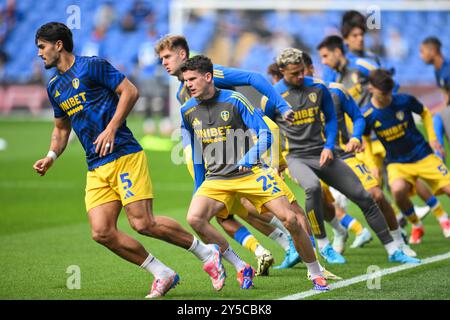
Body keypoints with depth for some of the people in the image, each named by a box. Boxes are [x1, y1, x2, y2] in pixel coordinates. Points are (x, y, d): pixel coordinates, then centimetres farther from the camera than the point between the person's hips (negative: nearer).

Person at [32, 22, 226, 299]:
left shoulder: (91, 66, -4)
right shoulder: (54, 87, 19)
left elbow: (130, 91, -8)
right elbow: (61, 128, 29)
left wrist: (111, 129, -14)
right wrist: (51, 157, 12)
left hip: (124, 155, -7)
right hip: (96, 169, 7)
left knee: (142, 223, -15)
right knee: (102, 232, -8)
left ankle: (207, 253, 4)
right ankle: (162, 275, 3)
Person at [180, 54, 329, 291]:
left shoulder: (234, 100, -10)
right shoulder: (188, 111, 3)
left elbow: (265, 134, -11)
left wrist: (249, 158, -27)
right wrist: (198, 187, 18)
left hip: (250, 173, -3)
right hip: (216, 180, 3)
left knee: (290, 219, -13)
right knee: (194, 218, -23)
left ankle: (315, 274, 8)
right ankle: (242, 269, -10)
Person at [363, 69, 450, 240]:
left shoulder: (405, 100, -12)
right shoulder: (367, 114, -12)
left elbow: (425, 113, 8)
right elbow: (365, 140, 7)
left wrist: (432, 138, -1)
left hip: (423, 156, 1)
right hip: (397, 163, -1)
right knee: (398, 189, -31)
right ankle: (416, 226, -5)